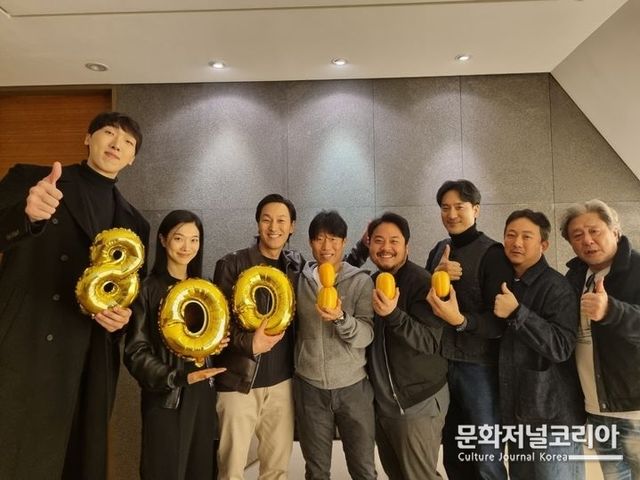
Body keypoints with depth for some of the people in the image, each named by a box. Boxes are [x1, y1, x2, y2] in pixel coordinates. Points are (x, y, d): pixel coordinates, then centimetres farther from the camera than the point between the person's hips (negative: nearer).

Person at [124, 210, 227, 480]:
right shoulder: (148, 289, -10)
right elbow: (136, 352, -10)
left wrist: (219, 343, -4)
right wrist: (177, 377, -22)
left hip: (203, 393, 5)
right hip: (165, 398, -5)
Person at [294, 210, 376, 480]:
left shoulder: (361, 281, -7)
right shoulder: (299, 280, 1)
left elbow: (366, 335, -16)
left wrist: (341, 317, -32)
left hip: (352, 387, -1)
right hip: (309, 387, 2)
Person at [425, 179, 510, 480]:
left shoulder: (492, 253, -12)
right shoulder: (439, 251, 6)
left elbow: (500, 320, -16)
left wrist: (460, 320, -32)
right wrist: (435, 278, -14)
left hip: (478, 366, -5)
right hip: (442, 362, 6)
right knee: (452, 454, 19)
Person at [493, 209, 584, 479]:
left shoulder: (556, 286, -14)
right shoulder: (505, 285, 7)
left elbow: (561, 347, -22)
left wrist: (517, 313, -29)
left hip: (553, 413, -6)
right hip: (515, 411, 7)